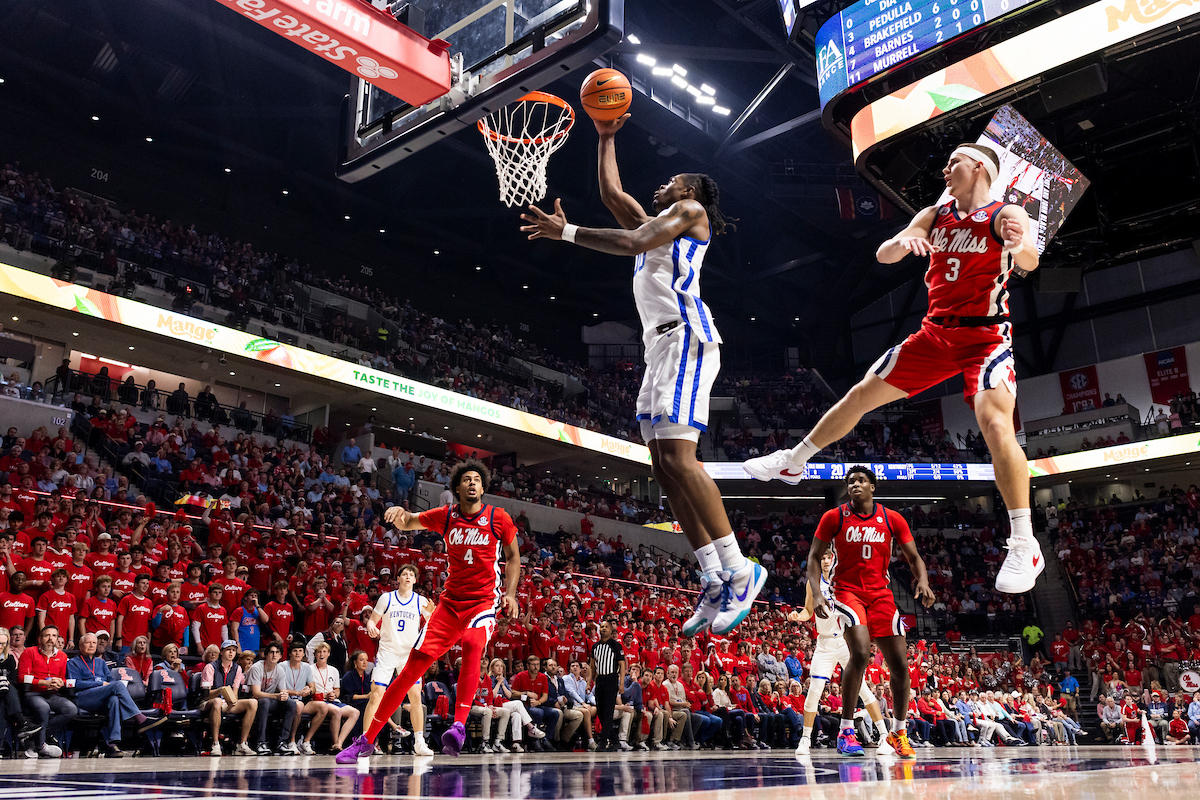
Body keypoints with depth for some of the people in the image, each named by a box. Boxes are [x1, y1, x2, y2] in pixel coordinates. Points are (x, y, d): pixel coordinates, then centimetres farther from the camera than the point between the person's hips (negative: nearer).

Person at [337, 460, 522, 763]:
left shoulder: (498, 518, -2)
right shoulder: (446, 516, 3)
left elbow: (513, 557, 8)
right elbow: (407, 523, 7)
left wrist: (510, 593, -5)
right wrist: (399, 512, -18)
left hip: (485, 599, -2)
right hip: (450, 601, 2)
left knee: (472, 644, -36)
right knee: (413, 665, -4)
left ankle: (458, 725, -36)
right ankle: (366, 740, 5)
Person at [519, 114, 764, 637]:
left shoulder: (691, 210, 6)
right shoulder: (657, 221, 32)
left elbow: (634, 243, -9)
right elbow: (611, 192, 39)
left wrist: (566, 232, -5)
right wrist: (607, 139, 38)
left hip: (684, 336, -9)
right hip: (661, 344, 9)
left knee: (677, 457, -22)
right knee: (665, 466, 0)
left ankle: (738, 570, -20)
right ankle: (715, 581, -1)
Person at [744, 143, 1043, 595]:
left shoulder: (1005, 215, -8)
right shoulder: (934, 216, 8)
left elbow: (1029, 264, -27)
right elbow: (883, 256, -2)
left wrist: (1021, 245, -52)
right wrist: (900, 241, -26)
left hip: (986, 337, -6)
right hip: (935, 333, 6)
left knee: (994, 423, -26)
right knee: (861, 395, 8)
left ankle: (1024, 547, -20)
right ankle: (793, 463, 27)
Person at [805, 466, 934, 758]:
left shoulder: (892, 519, 2)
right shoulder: (833, 517, -3)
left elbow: (913, 557, 6)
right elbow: (815, 557, -1)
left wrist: (923, 582, -15)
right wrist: (816, 594, -15)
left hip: (881, 594, 4)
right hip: (847, 591, -4)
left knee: (900, 665, 2)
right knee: (860, 652, -26)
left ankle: (898, 732, 24)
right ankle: (846, 731, -14)